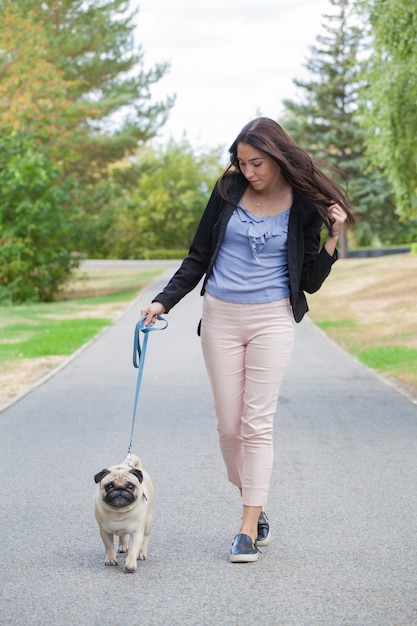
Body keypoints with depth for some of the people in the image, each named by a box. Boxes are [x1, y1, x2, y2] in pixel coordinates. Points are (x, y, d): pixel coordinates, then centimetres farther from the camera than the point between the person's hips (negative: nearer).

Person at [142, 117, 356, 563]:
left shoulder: (304, 206, -2)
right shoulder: (228, 191, 2)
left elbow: (310, 282, 1)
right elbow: (198, 257, 8)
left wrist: (333, 238, -10)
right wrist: (164, 301, 0)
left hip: (271, 320, -2)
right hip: (220, 317, 2)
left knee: (257, 423, -6)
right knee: (228, 425, 2)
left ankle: (249, 528, -3)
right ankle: (254, 505, 20)